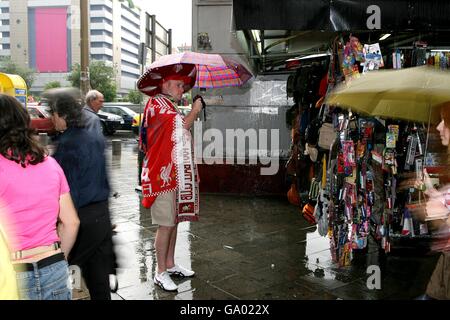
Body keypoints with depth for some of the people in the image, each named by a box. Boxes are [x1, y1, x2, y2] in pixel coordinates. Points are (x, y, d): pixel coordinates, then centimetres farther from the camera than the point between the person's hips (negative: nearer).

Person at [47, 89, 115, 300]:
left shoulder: (67, 144, -16)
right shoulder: (96, 138, 9)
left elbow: (68, 190, -17)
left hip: (81, 218, -8)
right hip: (102, 213, 8)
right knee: (99, 275, 15)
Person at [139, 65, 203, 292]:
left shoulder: (174, 109, 21)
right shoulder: (157, 103, -8)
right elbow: (183, 125, -17)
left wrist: (192, 170, 18)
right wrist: (195, 110, -3)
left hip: (177, 174, 9)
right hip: (163, 175, -9)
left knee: (174, 221, 13)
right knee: (166, 224, -5)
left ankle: (170, 265, 25)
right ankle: (161, 273, 6)